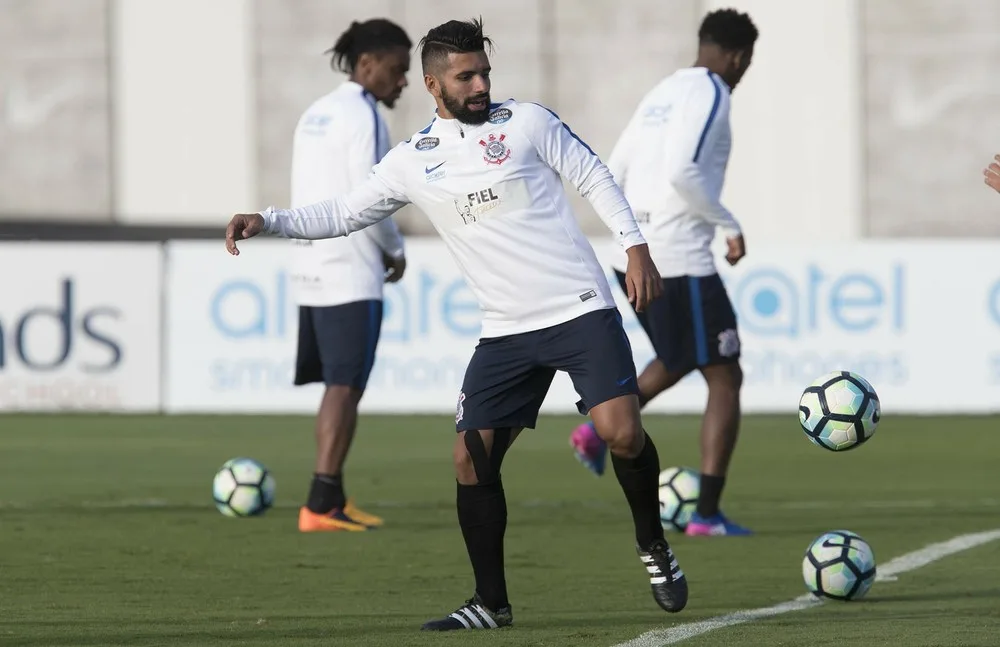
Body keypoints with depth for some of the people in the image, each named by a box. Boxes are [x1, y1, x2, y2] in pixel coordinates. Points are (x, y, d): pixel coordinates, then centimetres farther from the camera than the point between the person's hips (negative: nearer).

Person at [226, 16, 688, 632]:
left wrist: (635, 246, -4)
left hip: (582, 310, -3)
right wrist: (269, 221, 1)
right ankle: (491, 604, 7)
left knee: (621, 431, -19)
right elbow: (344, 214, 13)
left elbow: (594, 177, 5)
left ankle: (654, 546, 8)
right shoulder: (412, 162, 7)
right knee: (472, 456, -6)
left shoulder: (526, 121, 1)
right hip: (506, 332, 3)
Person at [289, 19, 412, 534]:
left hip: (311, 269, 9)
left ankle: (333, 500, 15)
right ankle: (321, 504, -13)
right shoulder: (363, 118, -12)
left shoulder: (315, 115, 15)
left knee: (338, 385, 13)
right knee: (345, 387, -8)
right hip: (351, 273, -9)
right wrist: (395, 250, -1)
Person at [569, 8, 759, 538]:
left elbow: (613, 173, 16)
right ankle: (707, 514, -5)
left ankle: (599, 429, 12)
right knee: (725, 379, -1)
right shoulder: (710, 94, -11)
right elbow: (682, 172, -24)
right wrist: (729, 225, -12)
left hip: (633, 259, 9)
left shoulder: (662, 93, 15)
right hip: (681, 264, -9)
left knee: (677, 362, 30)